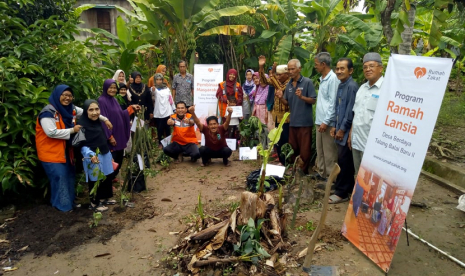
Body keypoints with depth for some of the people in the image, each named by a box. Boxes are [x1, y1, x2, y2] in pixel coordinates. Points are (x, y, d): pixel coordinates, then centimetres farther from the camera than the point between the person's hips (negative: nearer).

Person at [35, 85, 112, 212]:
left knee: (69, 175, 16)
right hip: (50, 151, -8)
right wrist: (72, 130, -21)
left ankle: (70, 201, 32)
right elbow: (51, 132, -27)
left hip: (65, 149, 8)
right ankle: (62, 205, 10)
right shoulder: (48, 112, -20)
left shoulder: (71, 109, 3)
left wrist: (105, 119, 1)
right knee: (59, 176, -6)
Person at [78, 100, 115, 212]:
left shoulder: (98, 121, 4)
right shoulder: (82, 125, -19)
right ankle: (94, 203, 24)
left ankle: (104, 198, 38)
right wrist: (91, 154, -38)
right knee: (95, 180, 6)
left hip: (104, 155, 8)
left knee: (107, 177, 19)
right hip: (93, 157, -8)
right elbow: (81, 145, -21)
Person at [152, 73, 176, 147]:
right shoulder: (154, 89, -1)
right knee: (160, 128, 2)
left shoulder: (166, 88, 11)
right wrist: (153, 89, -49)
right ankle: (160, 143, 14)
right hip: (158, 112, -2)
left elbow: (171, 99, 15)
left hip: (167, 112, 3)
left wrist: (174, 109, 12)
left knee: (167, 128, 8)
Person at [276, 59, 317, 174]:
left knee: (305, 150, 2)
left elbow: (313, 100, -10)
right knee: (293, 148, 16)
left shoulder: (307, 82, -8)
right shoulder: (289, 84, 10)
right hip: (292, 121, 6)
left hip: (305, 122, -6)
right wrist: (281, 97, -8)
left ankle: (304, 171, 15)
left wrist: (302, 97, -26)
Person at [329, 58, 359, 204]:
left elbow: (351, 111, -18)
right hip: (340, 129, 9)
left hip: (347, 131, -9)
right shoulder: (341, 85, 12)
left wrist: (342, 129, -14)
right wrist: (335, 126, 14)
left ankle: (341, 192, 7)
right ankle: (349, 189, 26)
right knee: (347, 161, 15)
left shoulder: (352, 86, -15)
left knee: (343, 161, -3)